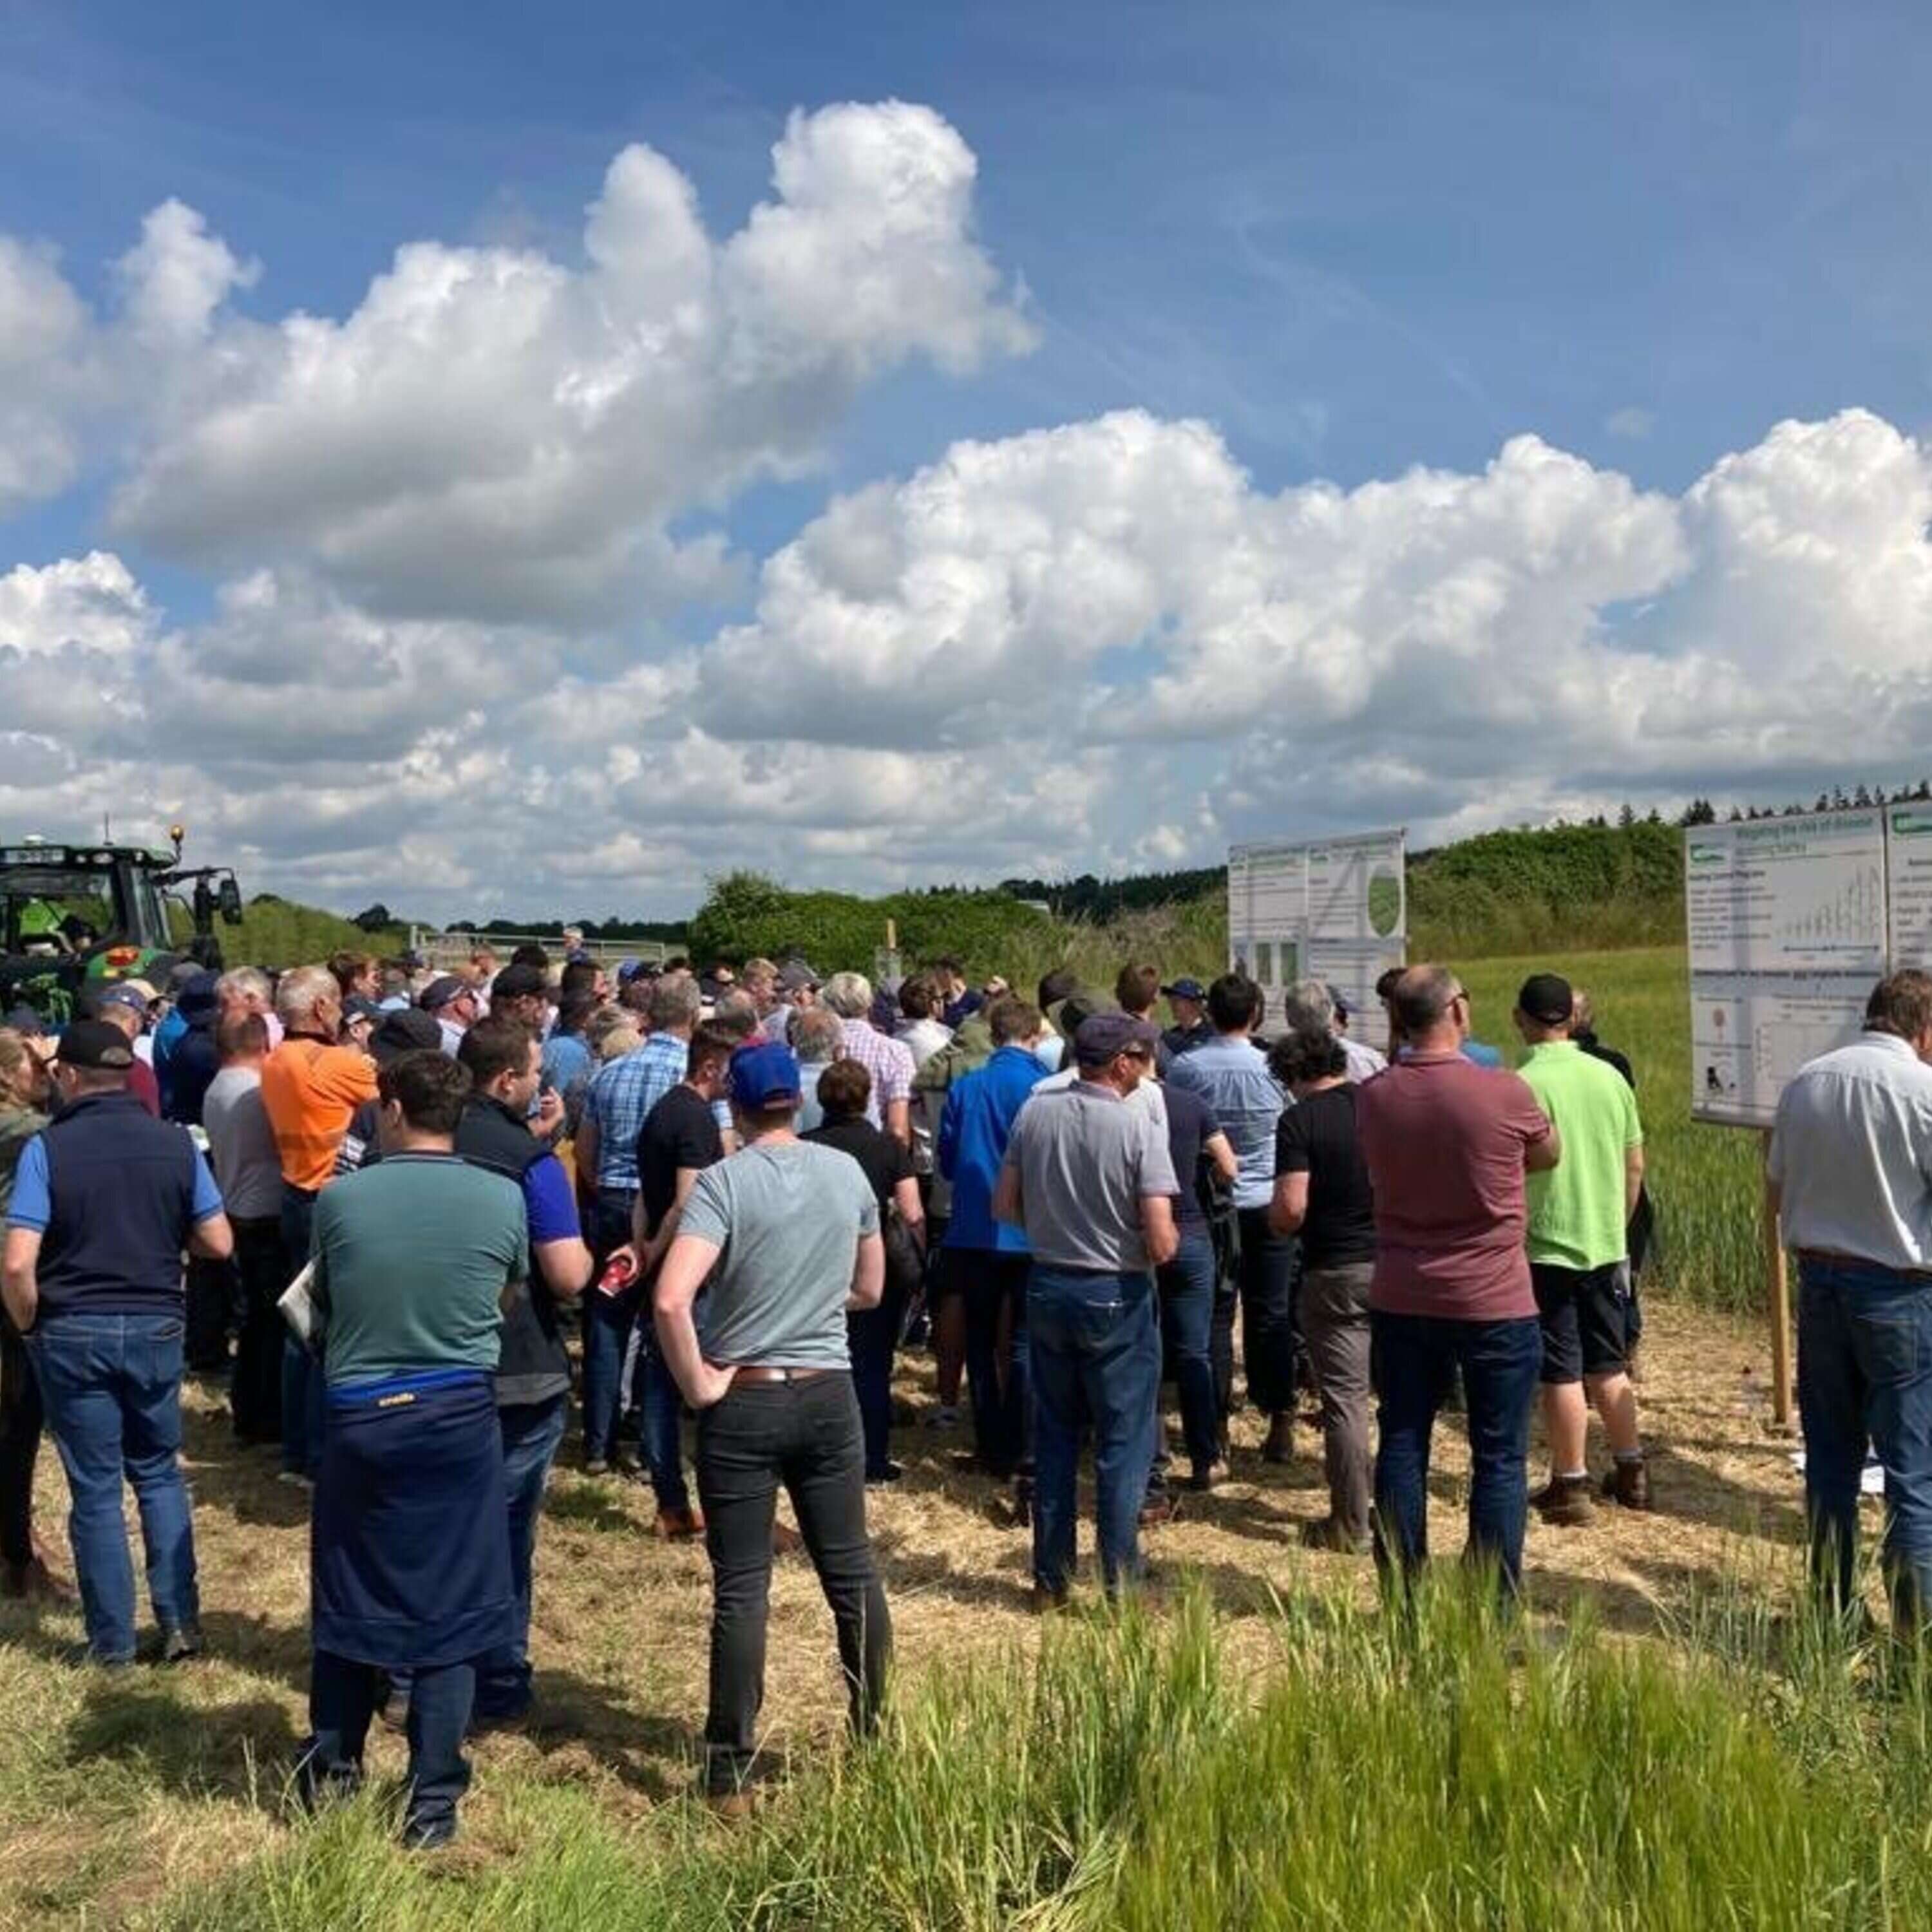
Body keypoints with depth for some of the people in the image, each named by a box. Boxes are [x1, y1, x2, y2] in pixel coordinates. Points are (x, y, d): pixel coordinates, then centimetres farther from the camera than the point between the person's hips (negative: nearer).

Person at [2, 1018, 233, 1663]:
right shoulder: (176, 1142, -3)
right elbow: (219, 1244, 0)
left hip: (74, 1332, -2)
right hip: (156, 1326, 2)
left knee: (95, 1487, 8)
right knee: (159, 1473, 18)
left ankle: (112, 1641, 18)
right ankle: (181, 1623, 15)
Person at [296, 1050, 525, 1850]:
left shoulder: (339, 1198, -9)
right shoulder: (503, 1198, -8)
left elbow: (321, 1303, 7)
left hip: (358, 1418, 0)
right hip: (458, 1419, 0)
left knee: (347, 1594, 17)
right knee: (449, 1606, 8)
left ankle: (332, 1764, 32)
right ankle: (433, 1800, 14)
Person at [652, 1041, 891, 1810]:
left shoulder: (724, 1180, -13)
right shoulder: (848, 1171, 1)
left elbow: (672, 1299, -25)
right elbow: (870, 1290, 13)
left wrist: (696, 1382, -13)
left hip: (743, 1402, -3)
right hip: (829, 1394, 4)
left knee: (741, 1588, 4)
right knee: (851, 1570, 15)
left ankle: (731, 1773, 12)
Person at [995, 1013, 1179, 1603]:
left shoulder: (1035, 1112, -3)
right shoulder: (1138, 1128, -17)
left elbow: (1005, 1205, 4)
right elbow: (1161, 1244, -20)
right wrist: (1170, 1239, 2)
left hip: (1047, 1287, 5)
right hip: (1115, 1296, -5)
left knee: (1055, 1435, 16)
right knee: (1123, 1443, 7)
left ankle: (1050, 1577, 24)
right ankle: (1120, 1585, 13)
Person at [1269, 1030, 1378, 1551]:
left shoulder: (1300, 1120, -10)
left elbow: (1291, 1209, -18)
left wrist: (1275, 1220, 4)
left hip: (1336, 1274, -5)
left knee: (1344, 1399, 2)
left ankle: (1350, 1524, 9)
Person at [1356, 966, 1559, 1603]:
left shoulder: (1372, 1096, -4)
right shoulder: (1503, 1093, -15)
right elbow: (1549, 1155, 5)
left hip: (1400, 1302, 4)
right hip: (1495, 1304, -3)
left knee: (1401, 1445, 12)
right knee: (1499, 1458, 7)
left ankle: (1401, 1599, 19)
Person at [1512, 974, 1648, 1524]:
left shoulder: (1524, 1085, -16)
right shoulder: (1609, 1077, 3)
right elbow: (1635, 1166, 9)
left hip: (1547, 1249, -6)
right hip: (1606, 1247, 6)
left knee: (1561, 1373, 3)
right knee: (1609, 1365, 17)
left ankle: (1570, 1487, 11)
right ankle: (1631, 1472, 26)